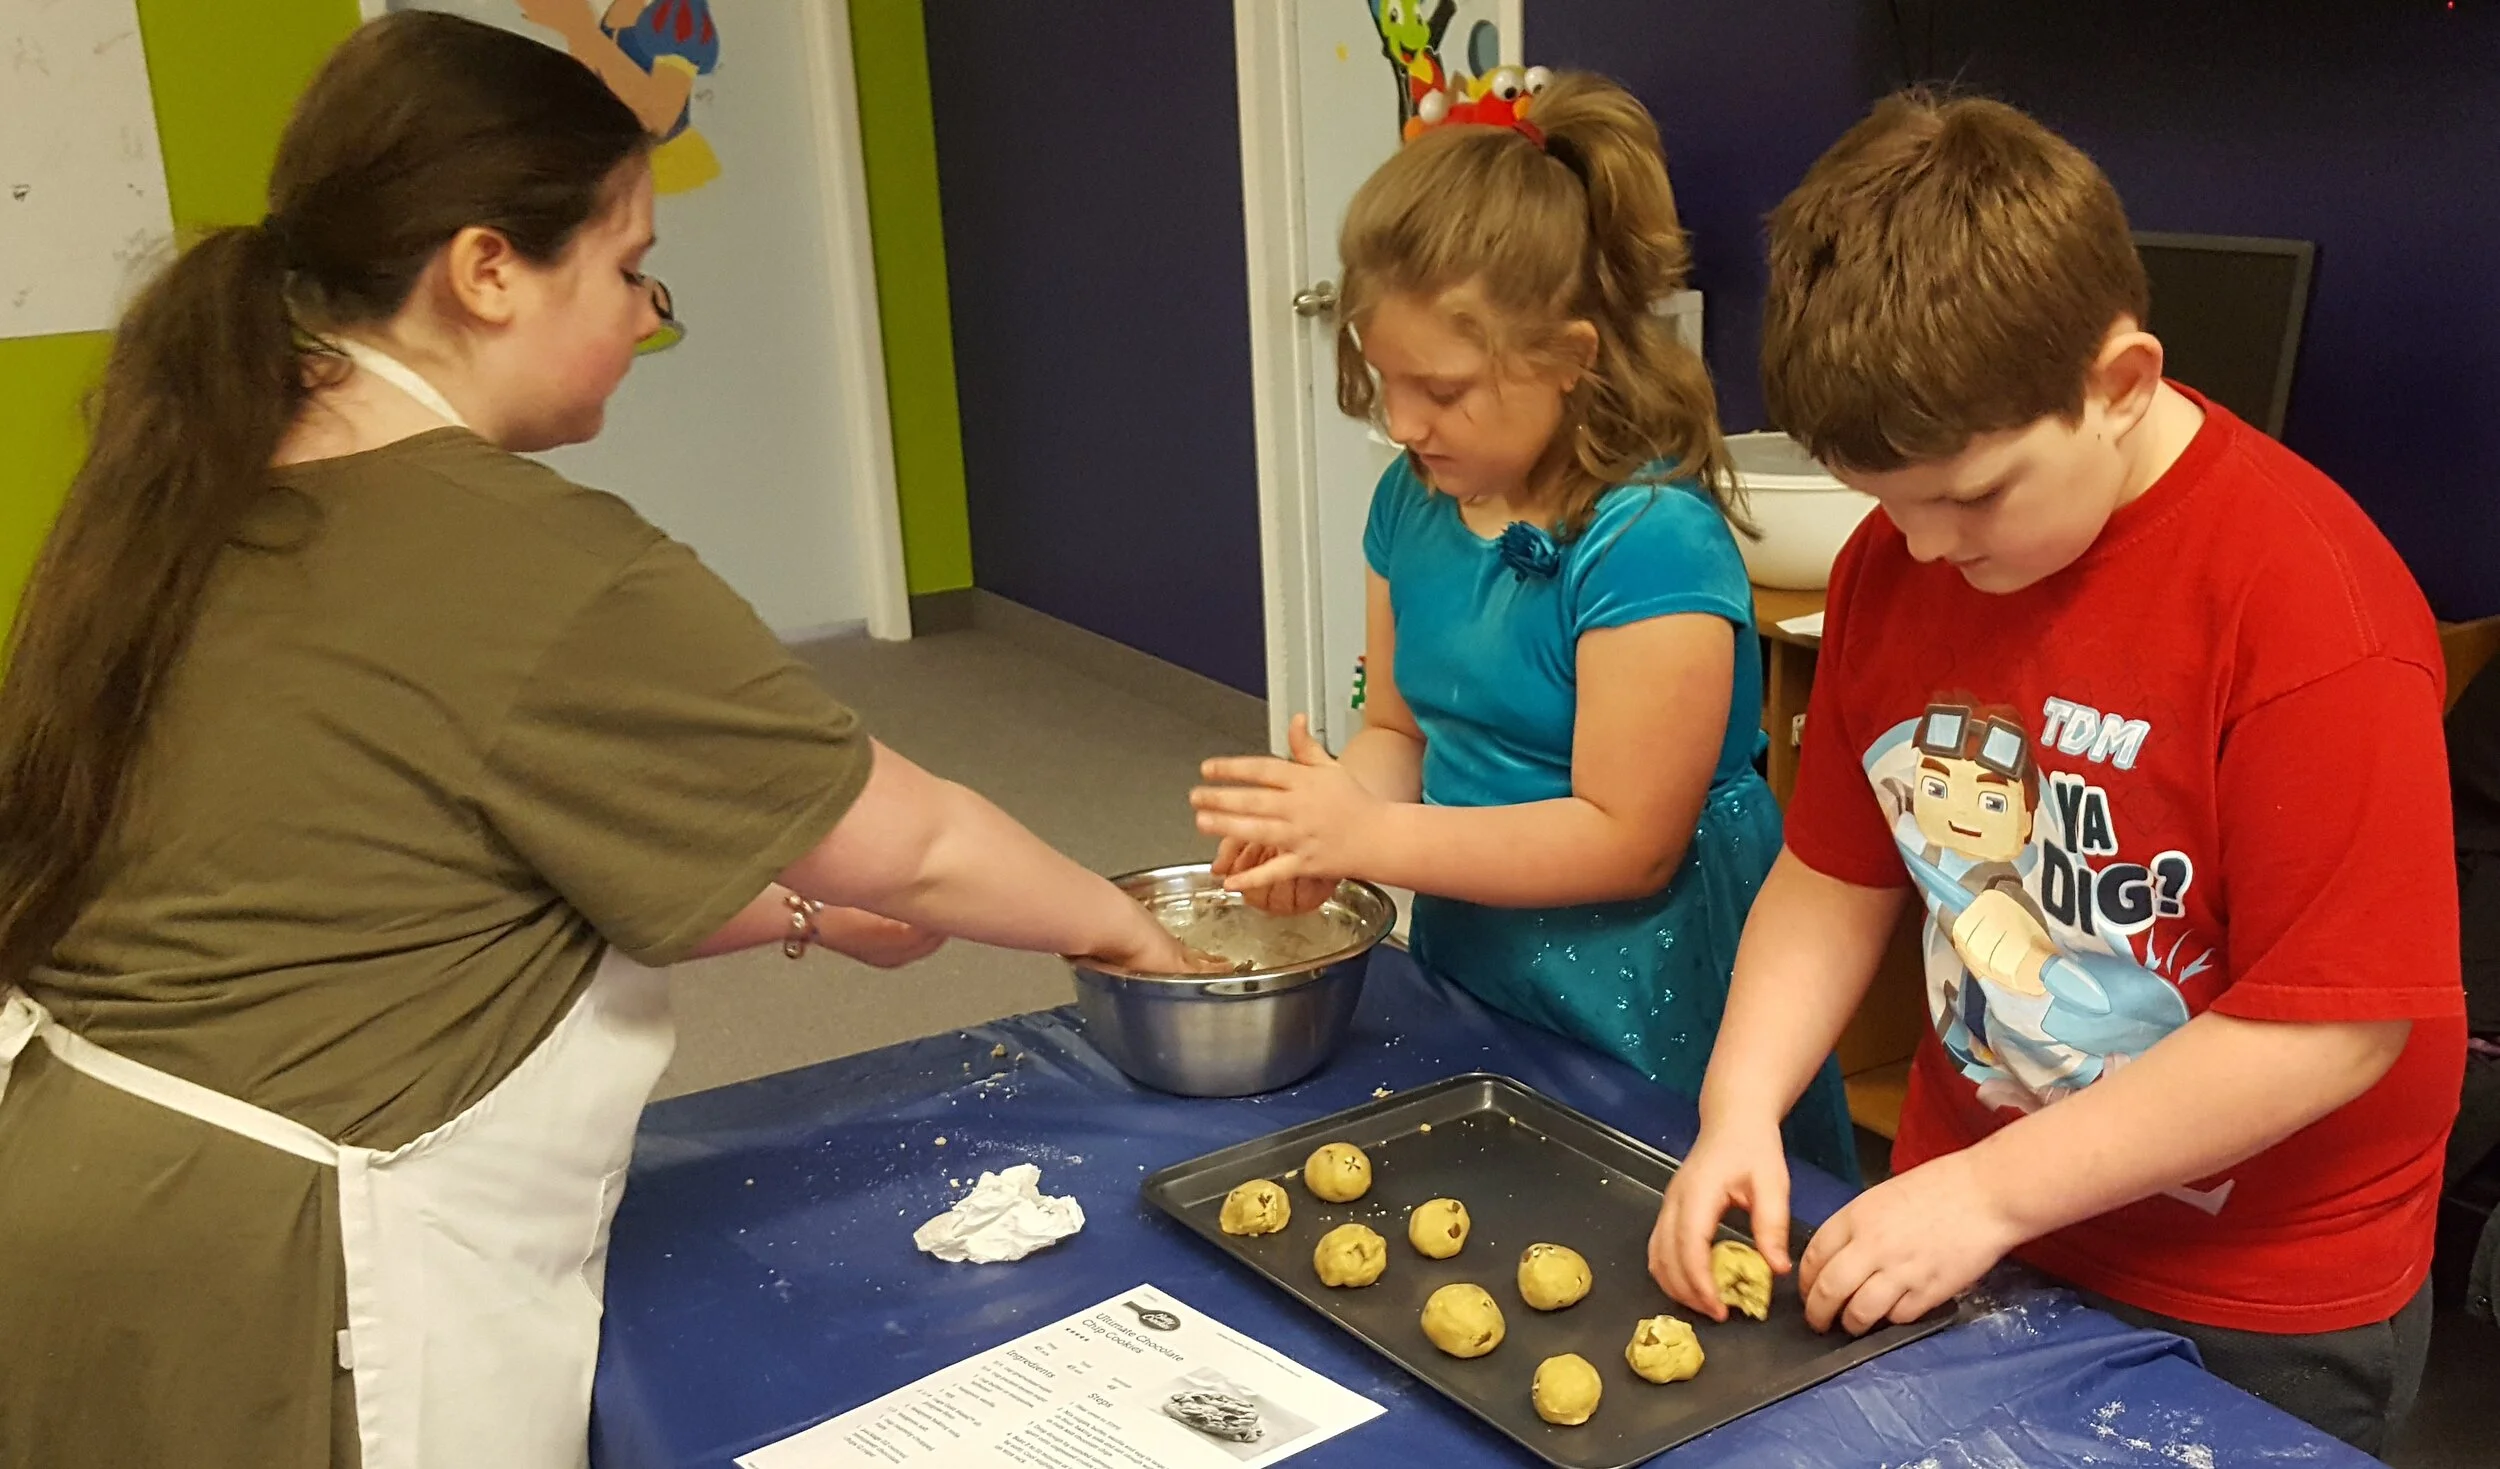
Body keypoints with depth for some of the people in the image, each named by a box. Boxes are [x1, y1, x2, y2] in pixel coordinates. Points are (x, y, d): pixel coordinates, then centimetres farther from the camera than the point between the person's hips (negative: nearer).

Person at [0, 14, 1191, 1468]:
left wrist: (798, 915, 14)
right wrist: (1119, 922, 8)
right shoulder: (546, 577, -23)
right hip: (290, 1288, -8)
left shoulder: (190, 495, 2)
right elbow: (916, 850, -12)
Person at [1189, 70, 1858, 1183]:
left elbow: (1629, 839, -22)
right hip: (1465, 975, 8)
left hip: (1637, 1017, -7)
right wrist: (1314, 826, -13)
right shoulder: (1414, 500, 1)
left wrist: (1373, 838, -25)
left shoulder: (1649, 539, -23)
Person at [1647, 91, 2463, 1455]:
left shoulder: (2307, 603, -25)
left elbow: (2335, 1025, -25)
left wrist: (1992, 1190, -22)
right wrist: (1739, 1113, -11)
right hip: (1962, 1234, 6)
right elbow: (1836, 875, 2)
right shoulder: (1894, 563, -4)